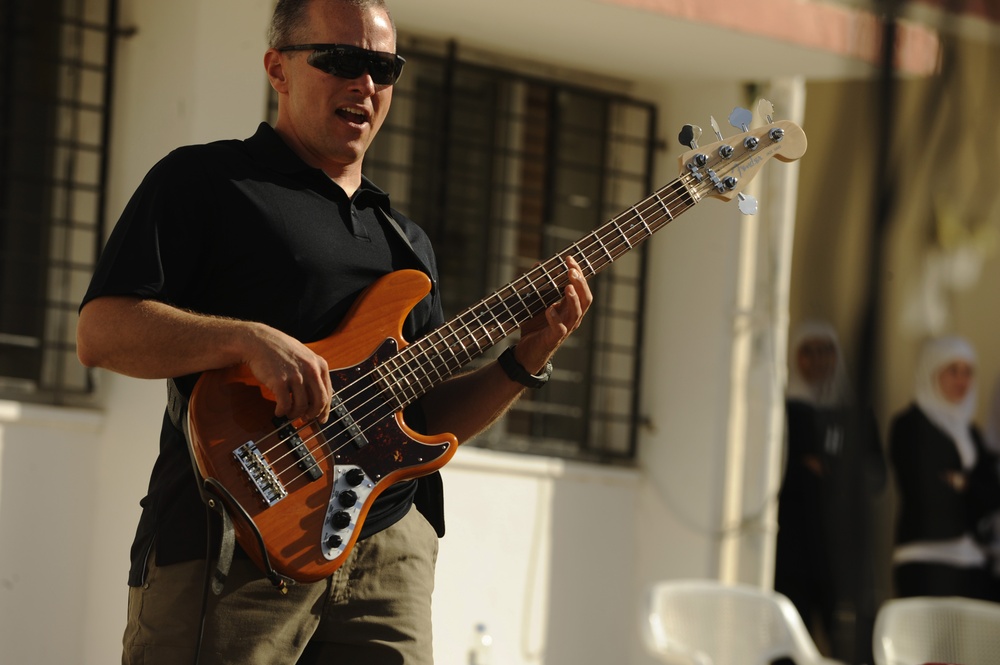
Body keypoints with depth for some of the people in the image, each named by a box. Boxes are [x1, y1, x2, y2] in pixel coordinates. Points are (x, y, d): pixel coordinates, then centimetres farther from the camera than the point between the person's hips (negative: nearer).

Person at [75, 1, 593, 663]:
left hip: (387, 551, 6)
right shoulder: (203, 181, 4)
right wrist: (248, 339, -20)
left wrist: (523, 362, 5)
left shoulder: (407, 240, 24)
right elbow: (100, 333, -7)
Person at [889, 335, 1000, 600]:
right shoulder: (909, 425, 1)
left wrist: (962, 482, -4)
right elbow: (921, 490, -8)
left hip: (972, 559, 6)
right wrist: (973, 487, 4)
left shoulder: (970, 431, 20)